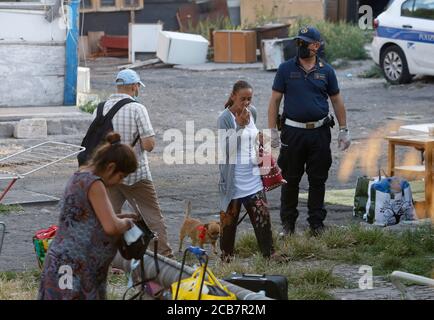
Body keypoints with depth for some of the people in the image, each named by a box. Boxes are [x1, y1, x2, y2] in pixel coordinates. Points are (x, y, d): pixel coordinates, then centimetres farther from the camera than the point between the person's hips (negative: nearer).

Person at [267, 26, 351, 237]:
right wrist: (272, 131, -4)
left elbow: (337, 101, 11)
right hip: (293, 132, -1)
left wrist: (343, 130, 7)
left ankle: (316, 222, 16)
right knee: (290, 179, 5)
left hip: (320, 132, 1)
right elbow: (275, 101, 2)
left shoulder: (326, 71, 4)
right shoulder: (286, 69, 1)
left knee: (318, 180, 6)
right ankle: (288, 222, 15)